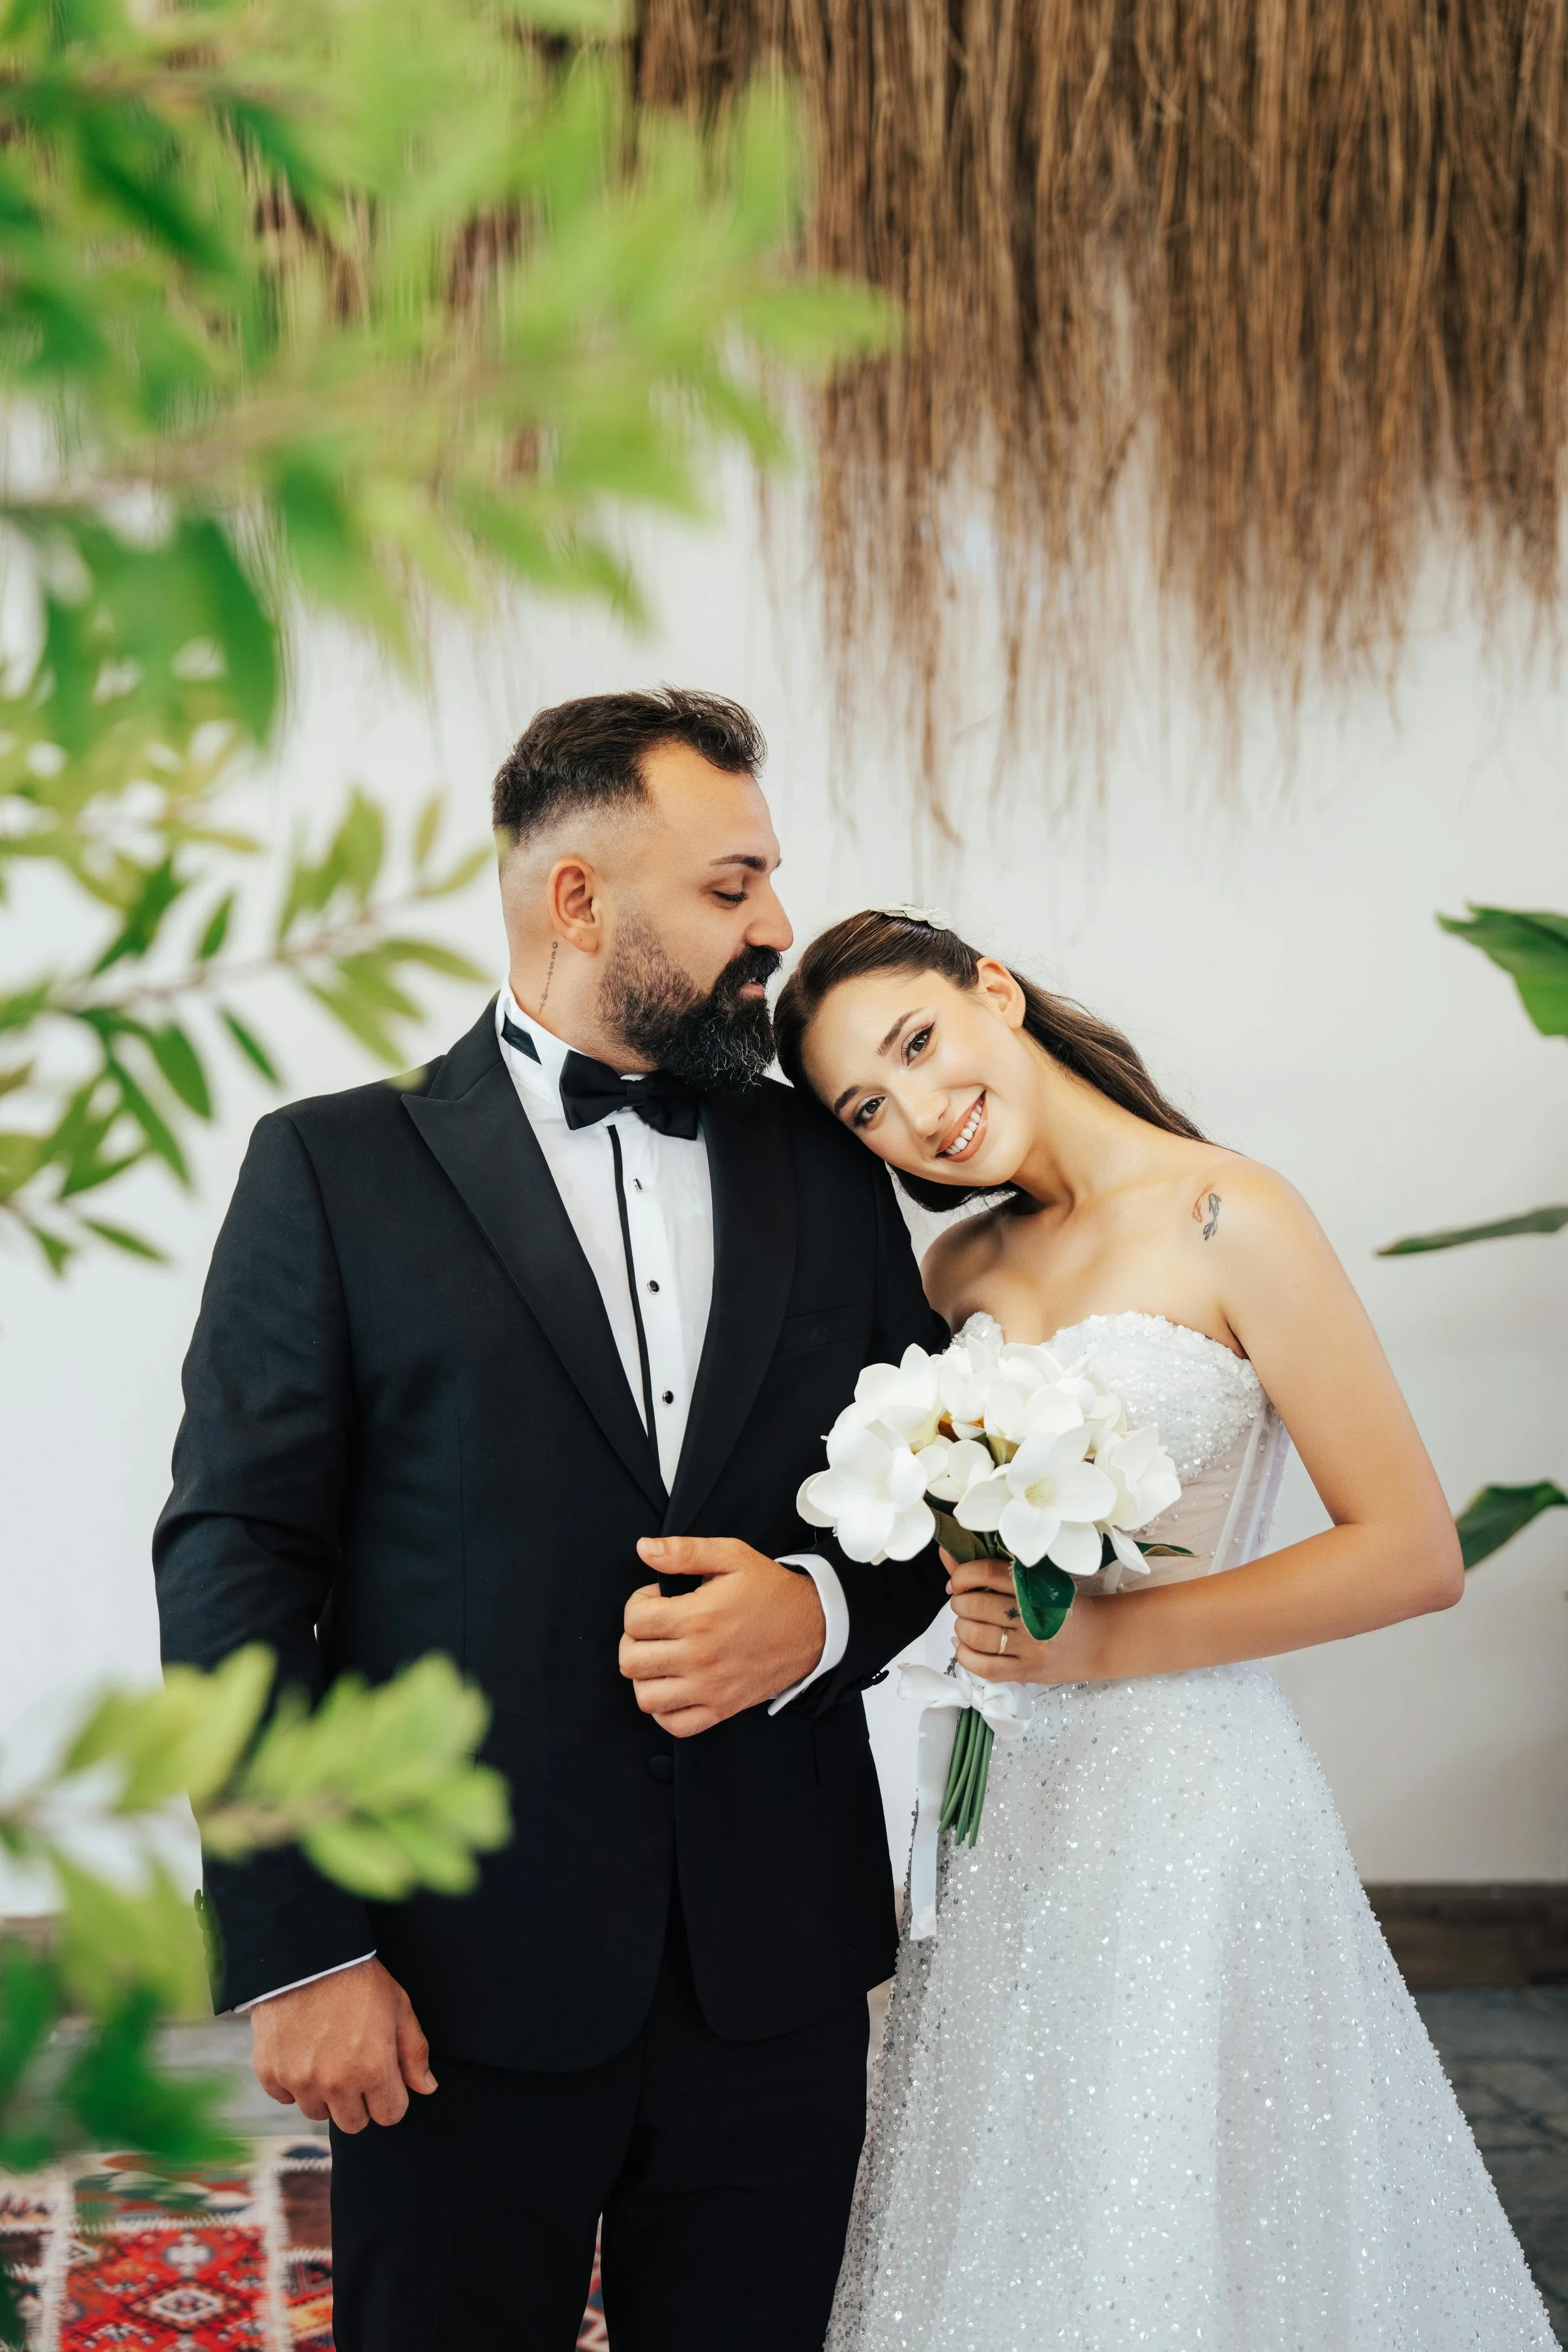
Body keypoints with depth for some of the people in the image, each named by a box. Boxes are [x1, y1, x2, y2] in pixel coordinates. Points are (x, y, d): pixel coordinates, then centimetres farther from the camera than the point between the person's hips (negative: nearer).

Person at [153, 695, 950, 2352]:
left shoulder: (828, 1170, 10)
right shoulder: (335, 1173, -2)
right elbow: (236, 1563, -5)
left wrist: (822, 1609, -9)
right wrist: (295, 1954, -11)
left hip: (778, 1973, 3)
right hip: (466, 1988, -3)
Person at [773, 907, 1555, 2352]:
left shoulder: (1228, 1219, -11)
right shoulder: (963, 1267, 8)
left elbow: (1414, 1554, -14)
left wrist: (1106, 1641, -15)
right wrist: (973, 1587, -3)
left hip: (1187, 1792, -6)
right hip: (1010, 1800, 6)